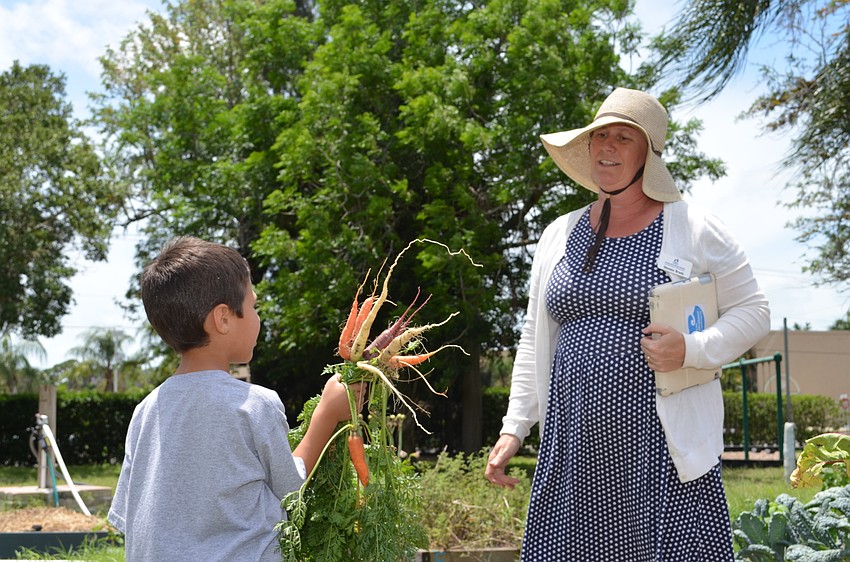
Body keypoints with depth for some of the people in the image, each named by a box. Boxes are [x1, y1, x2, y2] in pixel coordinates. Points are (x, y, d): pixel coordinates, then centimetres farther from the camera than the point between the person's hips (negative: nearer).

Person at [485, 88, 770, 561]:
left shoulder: (693, 228, 1)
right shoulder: (560, 235, 14)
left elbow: (753, 312, 3)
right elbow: (535, 342, 18)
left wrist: (691, 350, -15)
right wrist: (514, 429, 12)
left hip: (661, 444, -4)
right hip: (574, 446, 4)